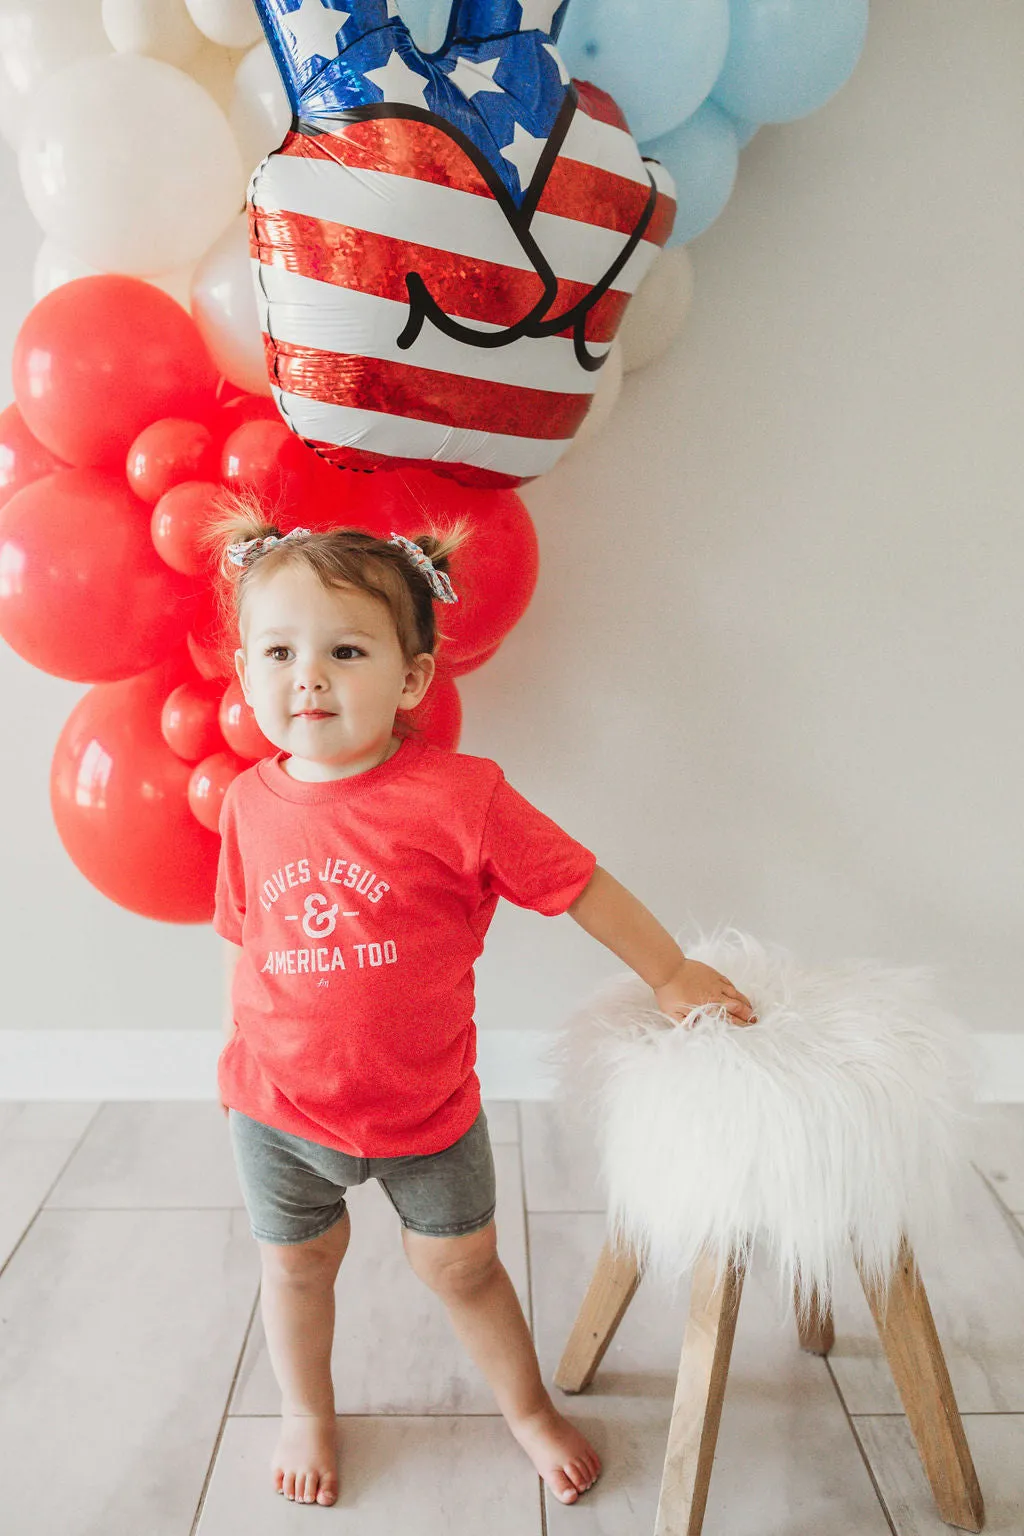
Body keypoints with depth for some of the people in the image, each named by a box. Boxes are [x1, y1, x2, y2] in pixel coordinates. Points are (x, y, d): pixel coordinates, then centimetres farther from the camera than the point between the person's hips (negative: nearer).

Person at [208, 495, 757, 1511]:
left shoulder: (458, 796, -23)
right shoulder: (250, 804, -9)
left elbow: (581, 886, -13)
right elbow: (249, 945, 4)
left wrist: (672, 975, -4)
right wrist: (245, 1062, 10)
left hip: (425, 1106, -3)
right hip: (277, 1103, 3)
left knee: (460, 1266, 18)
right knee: (296, 1265, 23)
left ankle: (528, 1409, 47)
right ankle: (305, 1412, 54)